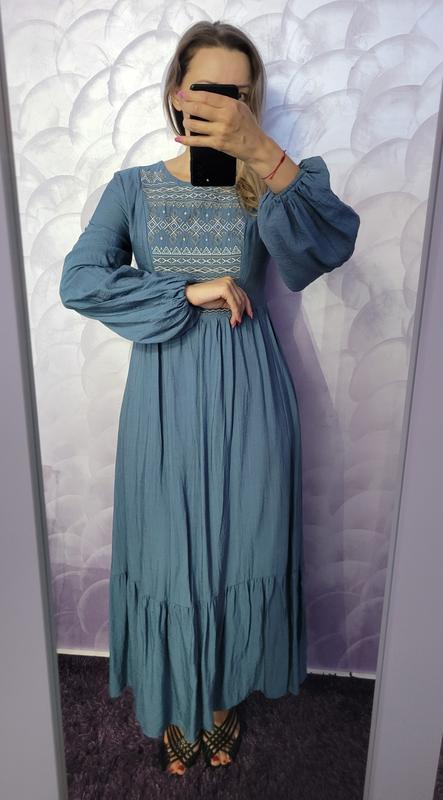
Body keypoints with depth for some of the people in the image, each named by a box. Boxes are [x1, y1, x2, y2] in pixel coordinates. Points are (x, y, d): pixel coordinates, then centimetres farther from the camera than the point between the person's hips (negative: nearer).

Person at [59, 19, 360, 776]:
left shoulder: (272, 184, 2)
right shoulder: (133, 187, 5)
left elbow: (330, 246, -20)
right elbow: (79, 281, -8)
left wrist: (264, 154, -33)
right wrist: (189, 294, -15)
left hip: (247, 397, 0)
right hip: (165, 397, 0)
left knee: (242, 551, 11)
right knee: (170, 555, 10)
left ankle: (227, 696, 41)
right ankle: (177, 707, 39)